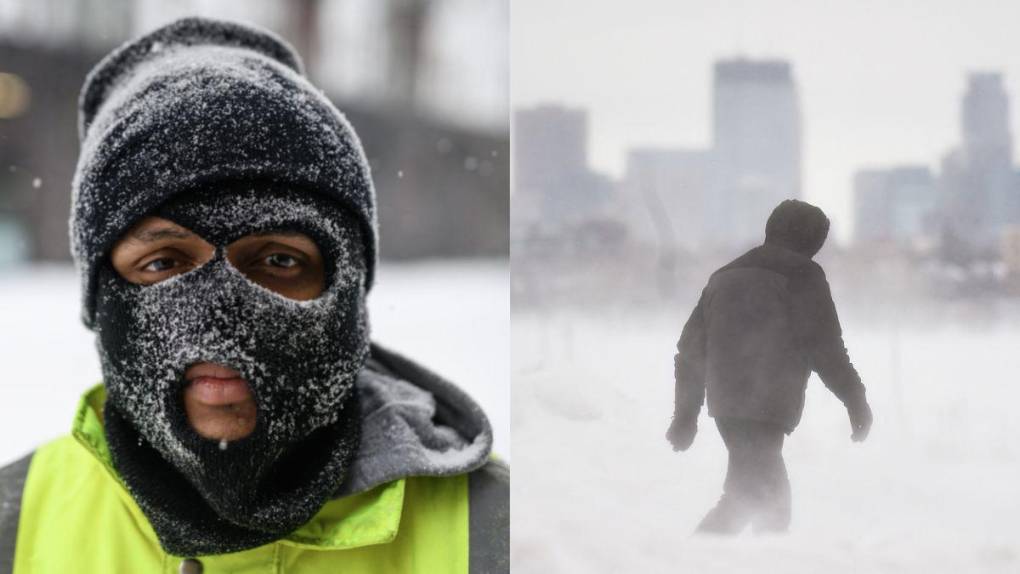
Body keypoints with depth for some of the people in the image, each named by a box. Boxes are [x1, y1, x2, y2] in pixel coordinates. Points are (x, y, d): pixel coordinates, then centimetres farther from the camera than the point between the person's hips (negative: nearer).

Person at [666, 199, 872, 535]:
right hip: (765, 409, -8)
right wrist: (855, 399, 3)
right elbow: (824, 347, -7)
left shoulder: (724, 277, 22)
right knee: (751, 493, -15)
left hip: (725, 404, 8)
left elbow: (691, 349, 22)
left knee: (772, 495, 19)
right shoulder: (802, 276, 1)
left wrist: (686, 414, 26)